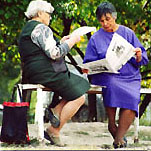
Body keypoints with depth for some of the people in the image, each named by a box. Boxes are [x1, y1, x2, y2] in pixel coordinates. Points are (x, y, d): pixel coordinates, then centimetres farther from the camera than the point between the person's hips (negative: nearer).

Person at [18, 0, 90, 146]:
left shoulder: (26, 29, 22)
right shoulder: (41, 28, -11)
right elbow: (54, 54, -20)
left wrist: (61, 42, 25)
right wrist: (71, 41, -8)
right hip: (47, 73, -11)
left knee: (74, 94, 16)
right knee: (78, 97, -9)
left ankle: (53, 127, 1)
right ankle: (54, 131, -8)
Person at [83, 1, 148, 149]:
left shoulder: (128, 33, 13)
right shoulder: (96, 38, 13)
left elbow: (141, 60, 11)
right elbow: (89, 63, 10)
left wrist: (139, 56, -11)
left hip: (130, 77, 1)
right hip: (106, 76, -1)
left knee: (132, 98, -30)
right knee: (112, 84, -37)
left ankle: (119, 138, -16)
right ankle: (112, 125, -14)